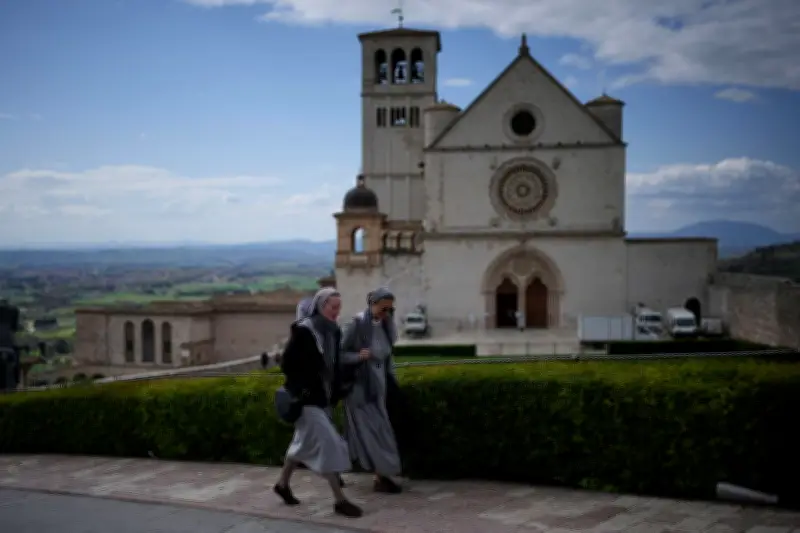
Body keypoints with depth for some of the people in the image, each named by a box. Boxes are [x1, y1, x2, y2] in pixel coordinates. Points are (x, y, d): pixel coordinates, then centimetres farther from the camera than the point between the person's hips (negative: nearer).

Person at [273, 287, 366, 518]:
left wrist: (335, 391, 8)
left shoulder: (334, 332, 4)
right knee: (328, 442, -11)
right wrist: (300, 389, -16)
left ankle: (283, 484, 37)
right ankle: (340, 500, -5)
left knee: (305, 442, 18)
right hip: (306, 398, -8)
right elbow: (288, 363, -15)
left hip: (324, 397, 8)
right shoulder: (303, 330, -16)